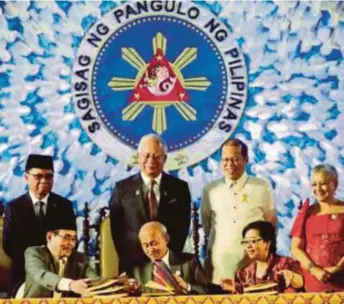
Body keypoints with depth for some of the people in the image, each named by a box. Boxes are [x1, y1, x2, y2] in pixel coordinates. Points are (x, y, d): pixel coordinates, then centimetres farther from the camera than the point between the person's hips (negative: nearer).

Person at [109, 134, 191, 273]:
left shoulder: (179, 187, 3)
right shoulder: (122, 188, 1)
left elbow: (183, 226, 3)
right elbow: (116, 227, 2)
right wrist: (126, 257, -4)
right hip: (133, 263, 0)